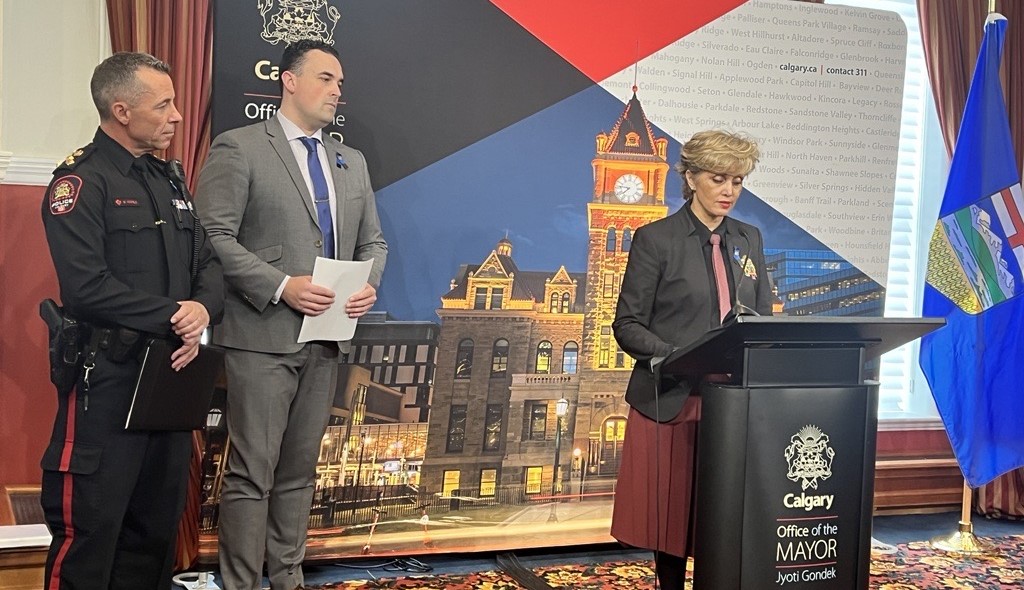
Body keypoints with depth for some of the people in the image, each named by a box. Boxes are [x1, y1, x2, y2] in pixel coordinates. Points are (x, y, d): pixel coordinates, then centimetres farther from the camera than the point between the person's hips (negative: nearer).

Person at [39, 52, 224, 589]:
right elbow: (86, 287, -21)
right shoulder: (81, 181, -10)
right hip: (107, 379, -7)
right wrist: (173, 317, -17)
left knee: (159, 521, 15)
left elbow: (208, 263, 12)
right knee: (90, 530, -1)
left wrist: (202, 311, -10)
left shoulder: (168, 181, 15)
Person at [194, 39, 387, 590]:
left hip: (327, 338, 6)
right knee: (252, 473, -3)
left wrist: (369, 285, -2)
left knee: (299, 471, 13)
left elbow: (372, 241, 19)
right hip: (263, 336, -6)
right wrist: (280, 286, -19)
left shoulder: (351, 162, 17)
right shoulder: (239, 147, -3)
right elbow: (214, 235, -11)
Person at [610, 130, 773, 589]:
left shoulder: (749, 240, 12)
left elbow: (763, 319, 14)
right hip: (672, 400, -4)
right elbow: (628, 324, -6)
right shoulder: (656, 239, -4)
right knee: (670, 510, 3)